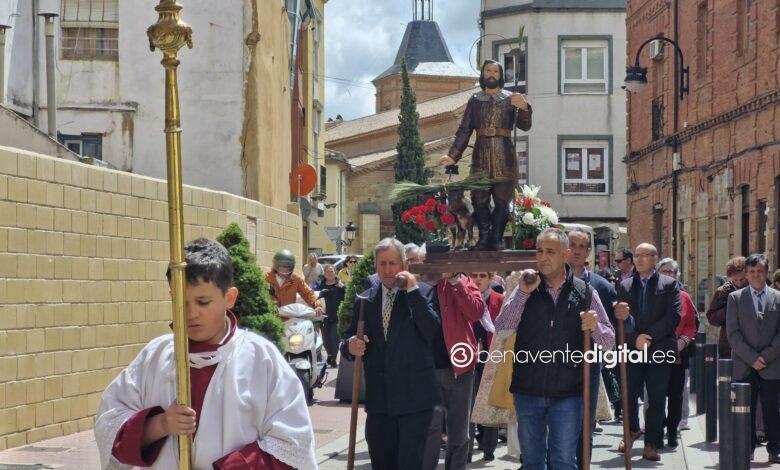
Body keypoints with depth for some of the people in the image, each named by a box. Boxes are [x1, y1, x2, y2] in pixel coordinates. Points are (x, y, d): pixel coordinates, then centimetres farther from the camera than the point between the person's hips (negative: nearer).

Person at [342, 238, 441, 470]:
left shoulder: (422, 293, 0)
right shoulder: (365, 300, 11)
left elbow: (432, 332, -14)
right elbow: (350, 339, 13)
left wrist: (414, 291, -16)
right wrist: (350, 347, -11)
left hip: (414, 397, -4)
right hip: (378, 398, 4)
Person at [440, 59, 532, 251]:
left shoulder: (510, 99, 11)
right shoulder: (475, 101, 15)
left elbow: (524, 126, -1)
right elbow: (464, 130, 12)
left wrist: (523, 108, -22)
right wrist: (453, 155, 2)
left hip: (504, 157, -1)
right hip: (481, 157, 1)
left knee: (502, 200, -6)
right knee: (480, 199, -6)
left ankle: (496, 238, -1)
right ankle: (484, 237, 0)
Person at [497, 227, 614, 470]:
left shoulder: (585, 292, 3)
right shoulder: (527, 289, 4)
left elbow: (610, 341, 7)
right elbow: (500, 329, -7)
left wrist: (595, 327, -15)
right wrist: (522, 293, -15)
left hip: (568, 393, -1)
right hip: (528, 391, 1)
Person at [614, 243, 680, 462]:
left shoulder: (669, 284, 3)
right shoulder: (625, 285, 11)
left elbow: (674, 317, -6)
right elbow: (620, 317, 4)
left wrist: (649, 335, -12)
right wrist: (635, 338, -11)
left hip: (659, 350, -2)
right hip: (631, 349, 2)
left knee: (657, 399, 1)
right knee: (629, 394, 2)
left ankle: (652, 444, 8)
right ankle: (632, 431, 27)